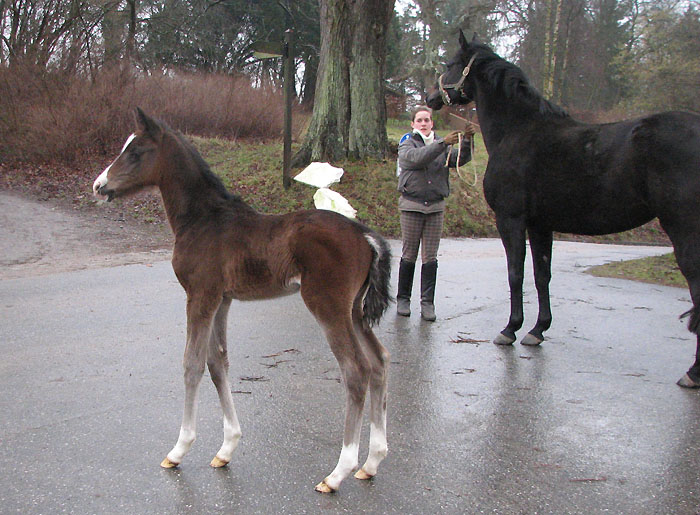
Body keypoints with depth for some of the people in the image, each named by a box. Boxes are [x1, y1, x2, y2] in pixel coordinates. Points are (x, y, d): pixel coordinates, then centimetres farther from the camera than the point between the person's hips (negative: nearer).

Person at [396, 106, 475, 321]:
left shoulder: (442, 145, 11)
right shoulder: (407, 145, 2)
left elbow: (459, 159, -7)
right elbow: (418, 158, -21)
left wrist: (467, 141, -25)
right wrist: (443, 143, -31)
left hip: (436, 206, 2)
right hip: (412, 205, -2)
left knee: (430, 257, 2)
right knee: (409, 256, 4)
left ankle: (428, 303, 4)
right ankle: (403, 299, 15)